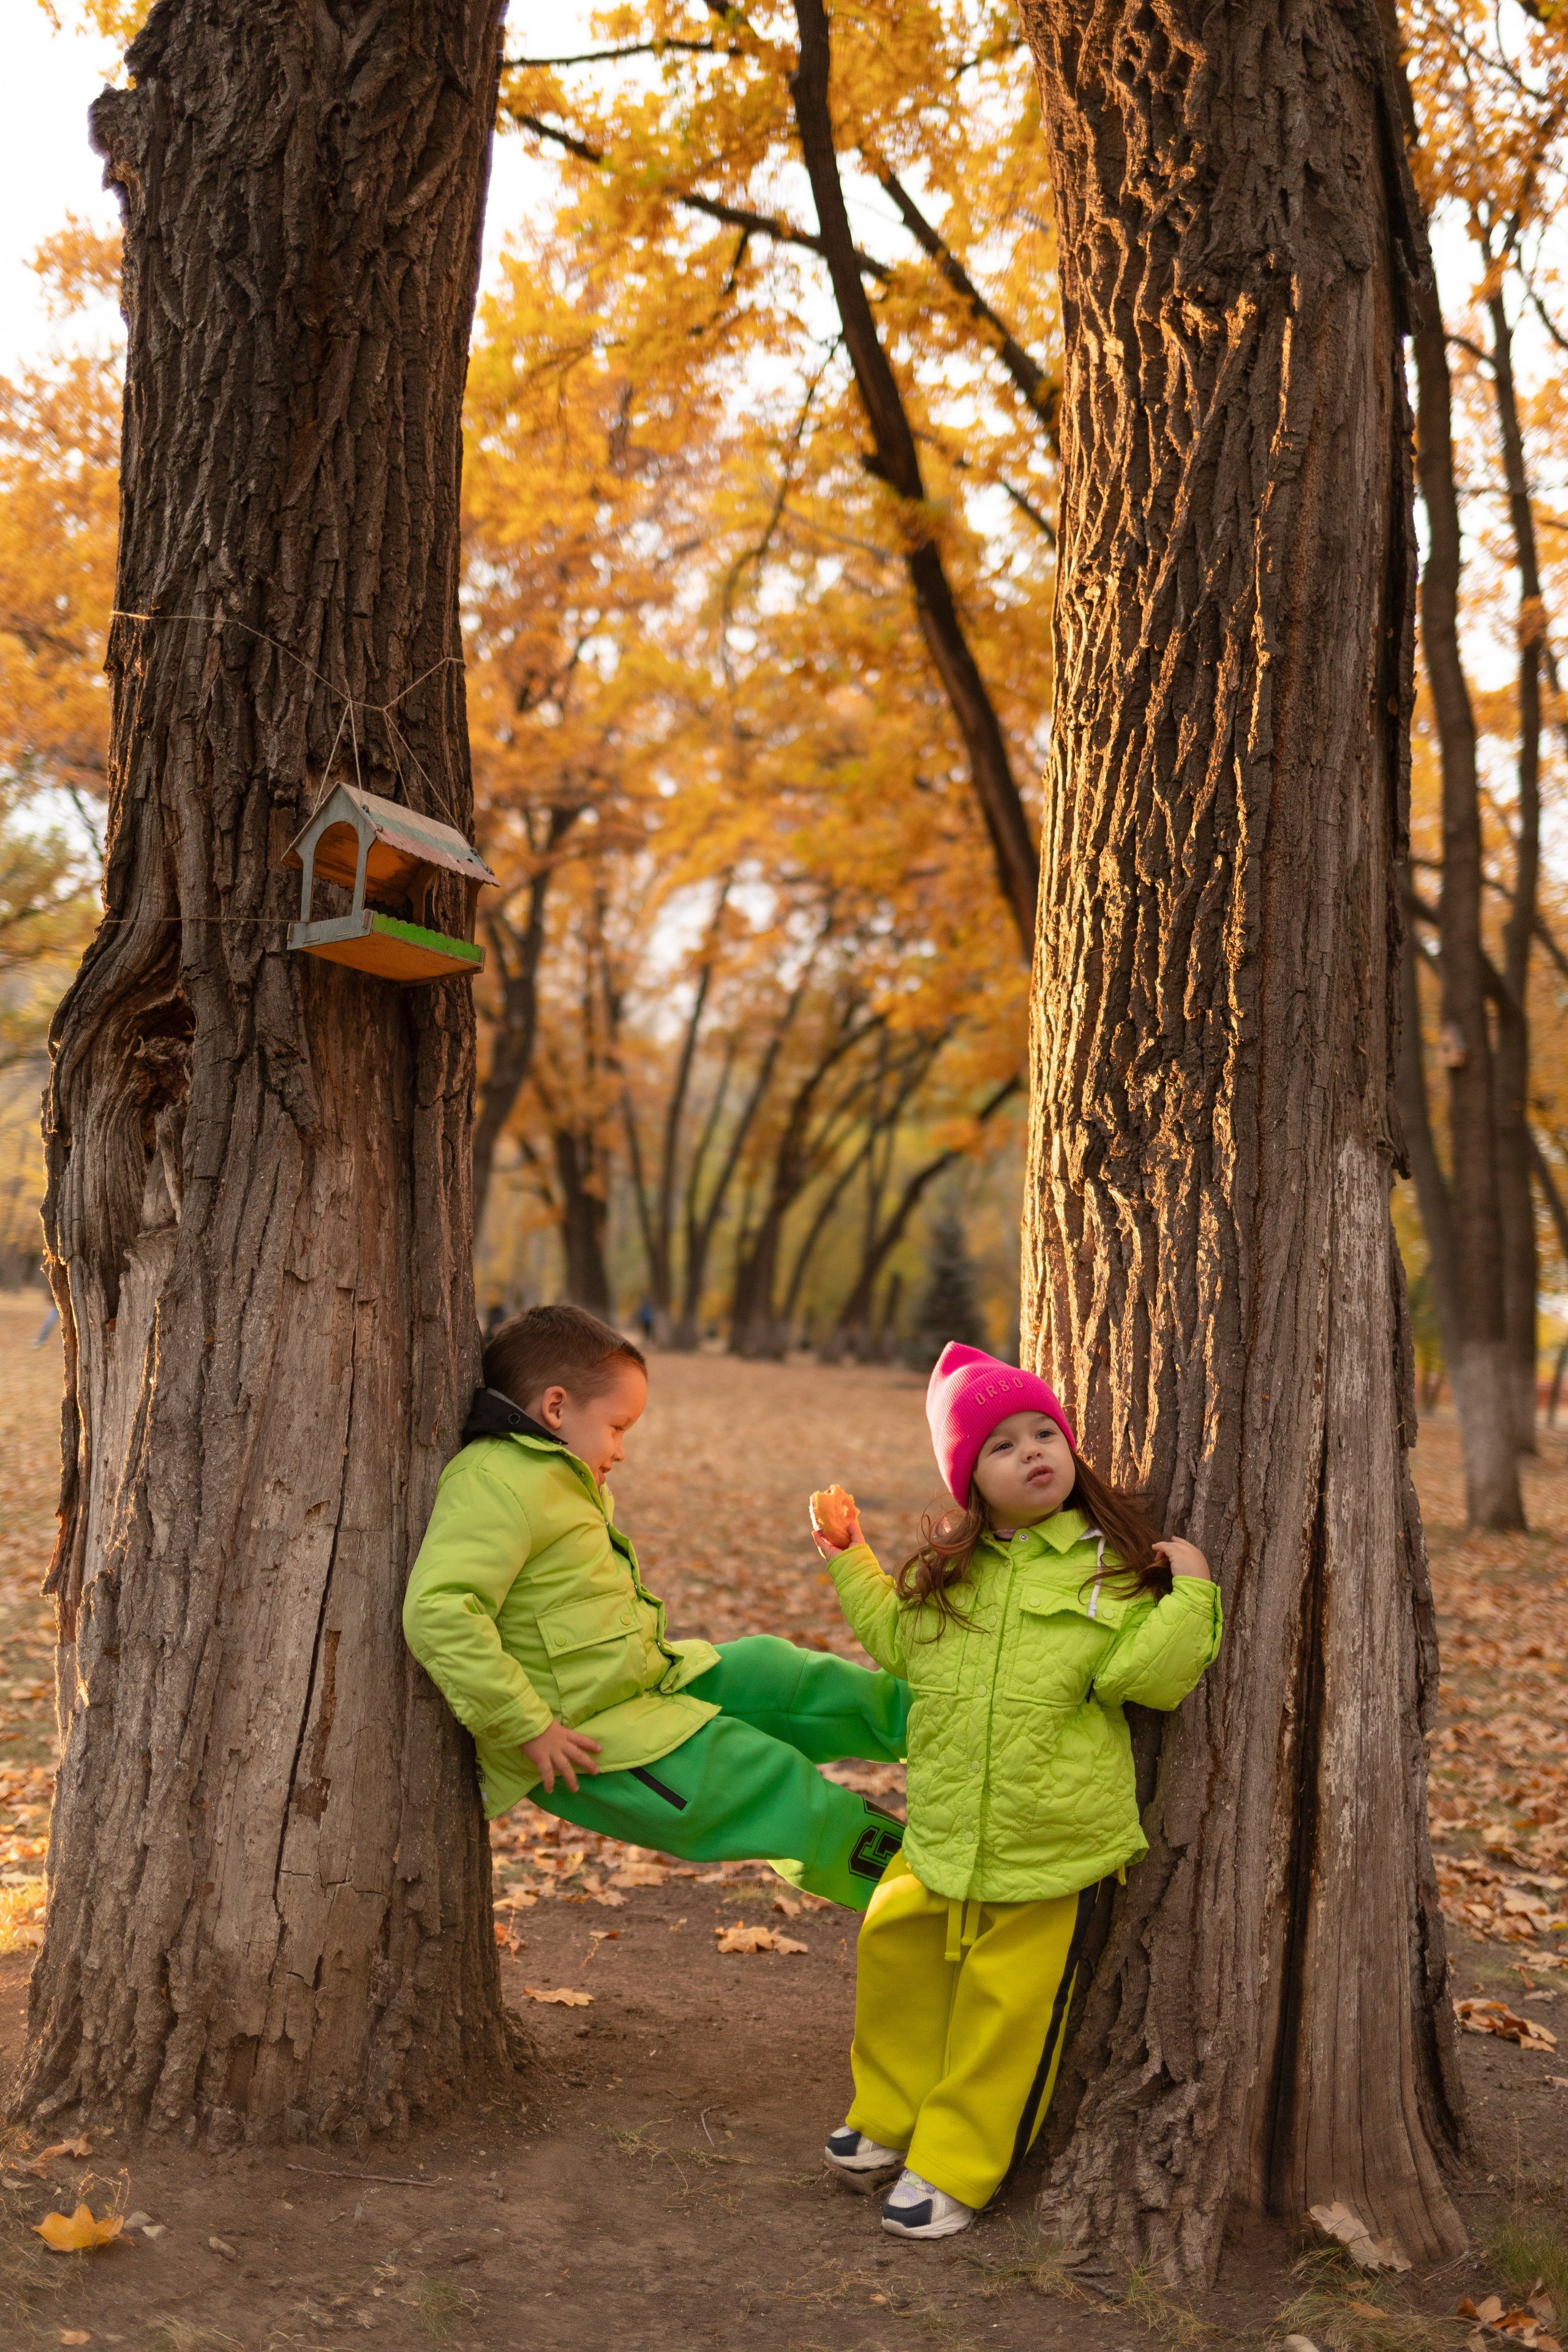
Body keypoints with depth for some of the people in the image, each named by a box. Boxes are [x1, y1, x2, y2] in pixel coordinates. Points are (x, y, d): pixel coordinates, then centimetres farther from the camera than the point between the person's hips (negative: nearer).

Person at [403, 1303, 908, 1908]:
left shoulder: (548, 1477, 12)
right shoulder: (496, 1487, -23)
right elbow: (437, 1612, -34)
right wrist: (527, 1726, -29)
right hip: (583, 1747, -10)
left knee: (775, 1670, 9)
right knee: (777, 1780, -6)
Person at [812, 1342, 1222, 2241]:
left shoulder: (1112, 1568, -7)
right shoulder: (951, 1574, 7)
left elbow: (1147, 1676, -14)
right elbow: (901, 1644, 25)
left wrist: (1188, 1595, -21)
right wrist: (849, 1559, 21)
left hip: (1054, 1840, -5)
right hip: (943, 1830, 5)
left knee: (1004, 2005, 4)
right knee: (896, 1955, 15)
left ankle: (954, 2168, 22)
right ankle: (890, 2120, 38)